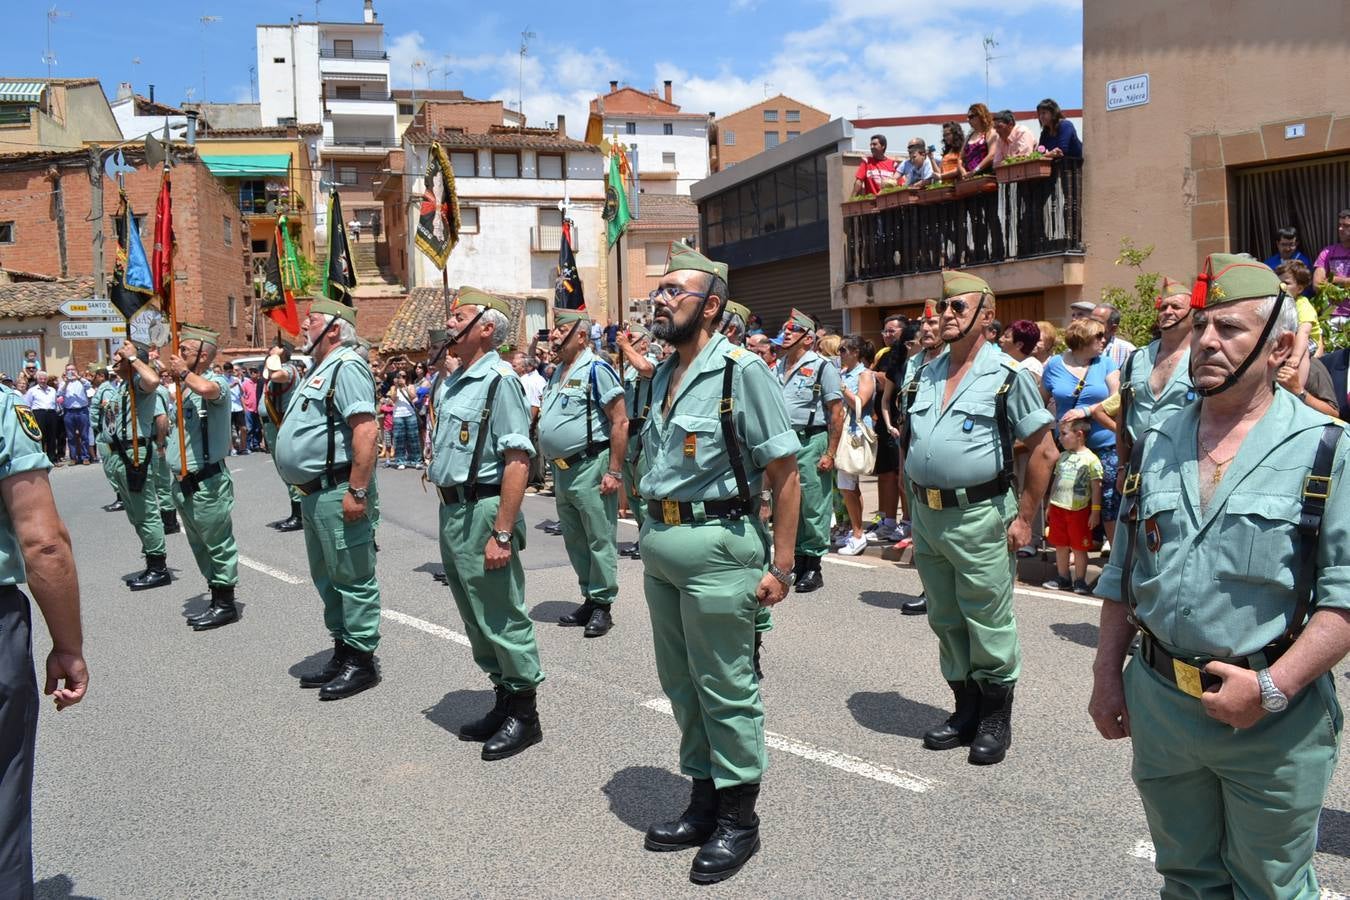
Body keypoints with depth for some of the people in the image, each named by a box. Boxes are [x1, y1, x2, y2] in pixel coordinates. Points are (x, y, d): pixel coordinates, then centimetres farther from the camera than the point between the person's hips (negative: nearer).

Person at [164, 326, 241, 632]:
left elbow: (207, 389, -37)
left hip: (207, 482, -9)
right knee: (200, 545, 16)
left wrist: (183, 372, -19)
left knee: (218, 543, 0)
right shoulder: (184, 388, 13)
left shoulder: (217, 383, -11)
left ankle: (225, 603, 9)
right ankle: (216, 600, 26)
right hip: (183, 480, 9)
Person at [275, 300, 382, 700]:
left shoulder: (347, 367, -13)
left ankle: (361, 660, 6)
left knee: (352, 578, -2)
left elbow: (365, 430, -24)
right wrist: (306, 487, 20)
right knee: (327, 577, 17)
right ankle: (342, 652, 28)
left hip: (338, 492, -11)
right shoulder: (321, 371, 19)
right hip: (314, 492, 11)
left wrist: (357, 491, -28)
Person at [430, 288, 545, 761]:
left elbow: (518, 461, -21)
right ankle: (503, 699, 32)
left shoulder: (499, 380, -15)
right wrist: (449, 510, 15)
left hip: (483, 512, -10)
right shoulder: (454, 383, 14)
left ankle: (524, 713, 15)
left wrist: (502, 534, -25)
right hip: (452, 511, 10)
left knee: (502, 618, 0)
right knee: (476, 617, 17)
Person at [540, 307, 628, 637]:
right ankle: (589, 600, 27)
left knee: (600, 542, -1)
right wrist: (556, 467, 18)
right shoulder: (557, 373, 14)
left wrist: (614, 472, -19)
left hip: (591, 467, -9)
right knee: (575, 541, 16)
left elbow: (620, 422, -16)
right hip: (563, 470, 9)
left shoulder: (596, 370, -12)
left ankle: (603, 606, 9)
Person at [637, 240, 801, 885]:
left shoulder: (741, 372, -12)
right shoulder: (662, 376, 12)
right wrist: (653, 540, 18)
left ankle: (738, 818, 22)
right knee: (681, 684, 17)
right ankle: (703, 800, 35)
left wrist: (781, 566, -15)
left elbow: (784, 472, -14)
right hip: (661, 543, 8)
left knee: (726, 689, 4)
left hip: (716, 546, -8)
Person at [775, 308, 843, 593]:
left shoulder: (821, 366, -5)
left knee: (813, 506, -2)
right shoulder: (777, 369, 14)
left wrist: (830, 453, -13)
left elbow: (836, 413, -8)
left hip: (810, 442, -6)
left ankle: (813, 566, 8)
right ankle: (796, 560, 23)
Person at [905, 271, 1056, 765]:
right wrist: (917, 499, 13)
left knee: (989, 626, 3)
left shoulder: (1007, 375, -7)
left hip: (979, 516, -6)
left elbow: (1042, 450, -8)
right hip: (926, 515, 7)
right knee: (945, 621, 16)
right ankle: (966, 710, 31)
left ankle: (996, 719, 19)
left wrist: (1024, 518, -11)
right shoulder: (926, 375, 11)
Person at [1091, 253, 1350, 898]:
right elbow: (1122, 574, 11)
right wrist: (1106, 674, 9)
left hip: (1274, 723, -4)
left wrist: (1273, 687, -21)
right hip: (1157, 706, 4)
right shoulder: (1155, 447, 6)